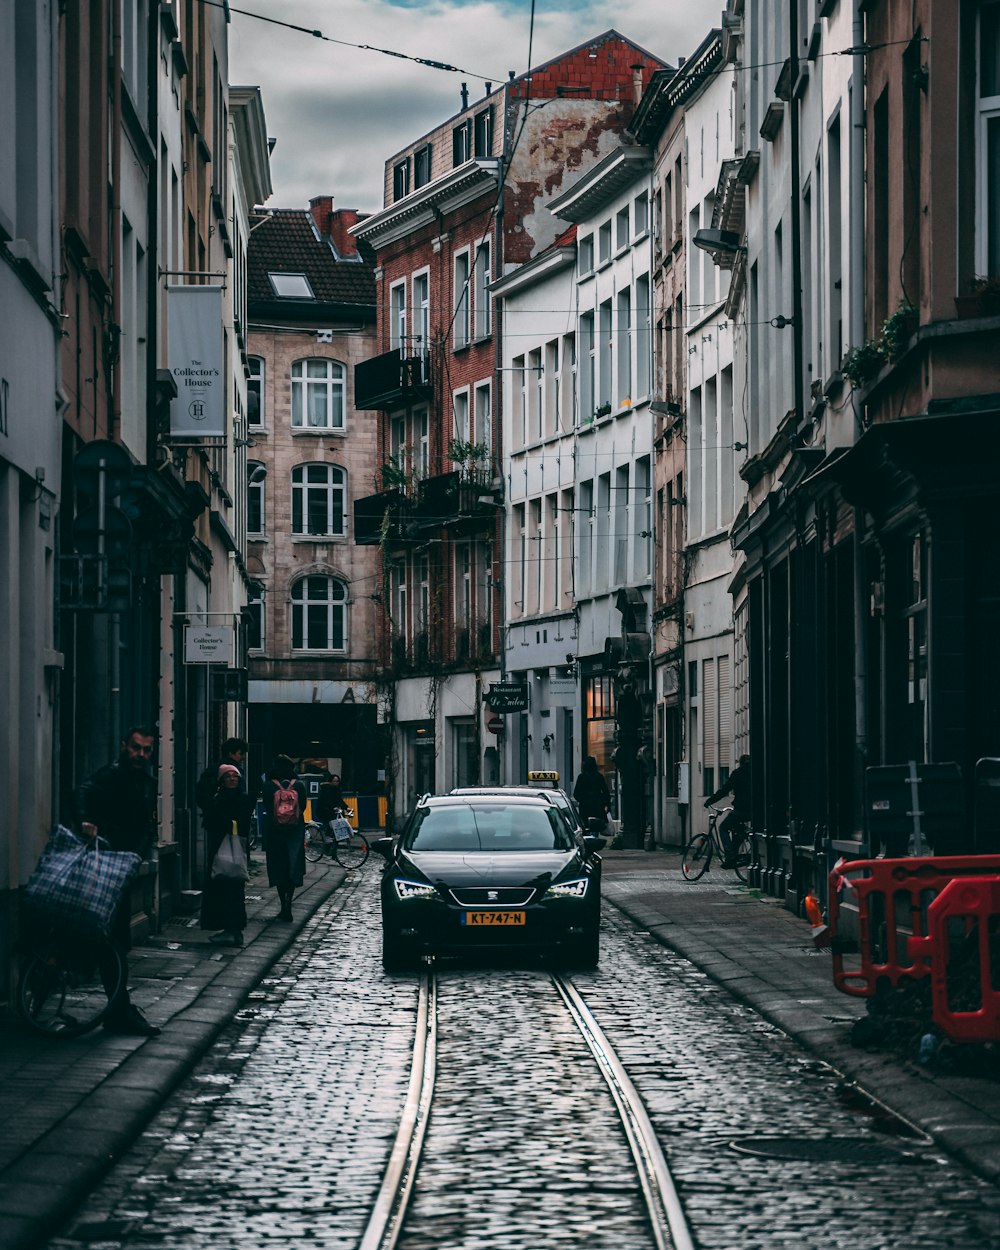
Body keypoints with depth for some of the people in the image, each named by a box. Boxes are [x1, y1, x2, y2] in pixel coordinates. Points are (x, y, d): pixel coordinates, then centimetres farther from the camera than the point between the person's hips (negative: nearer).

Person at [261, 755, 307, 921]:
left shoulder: (268, 786, -8)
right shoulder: (299, 785, -5)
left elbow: (266, 808, -3)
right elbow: (303, 807, 2)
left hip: (274, 831, 0)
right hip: (295, 832, 0)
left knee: (278, 867, 8)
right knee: (293, 866, 4)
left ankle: (284, 905, 6)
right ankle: (288, 903, -9)